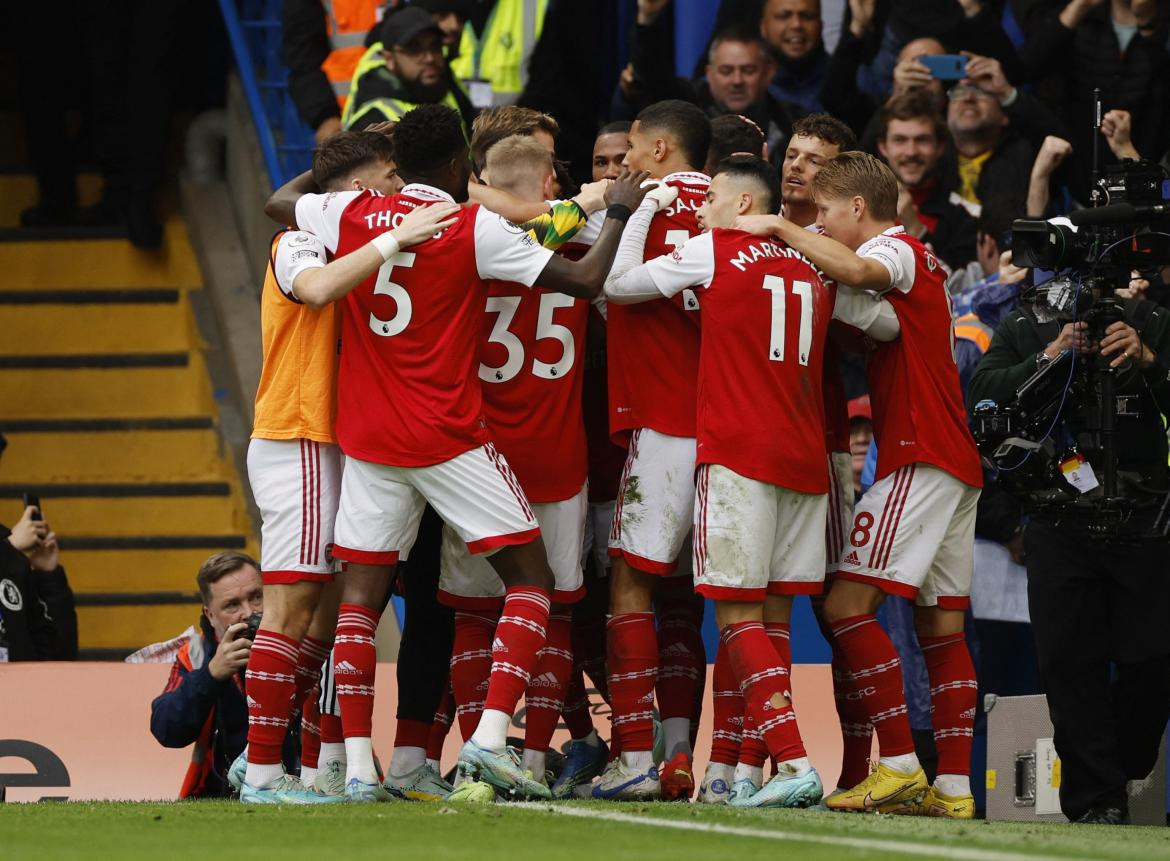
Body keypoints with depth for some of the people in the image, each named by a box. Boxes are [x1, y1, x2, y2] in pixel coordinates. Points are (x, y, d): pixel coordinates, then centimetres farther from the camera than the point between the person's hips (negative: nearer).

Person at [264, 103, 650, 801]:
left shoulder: (350, 215, 2)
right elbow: (587, 280, -10)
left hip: (368, 441, 4)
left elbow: (278, 202, 24)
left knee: (361, 595, 8)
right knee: (531, 579, 4)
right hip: (452, 441, -4)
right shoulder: (476, 228, -9)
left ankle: (358, 763, -1)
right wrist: (619, 212, 5)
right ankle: (490, 737, -12)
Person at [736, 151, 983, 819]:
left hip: (921, 458, -10)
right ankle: (954, 786, 2)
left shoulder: (897, 250, -6)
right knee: (942, 625, 6)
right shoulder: (920, 261, 24)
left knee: (848, 602, -12)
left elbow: (855, 270, -29)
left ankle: (900, 766, -16)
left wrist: (781, 229, -21)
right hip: (958, 464, 10)